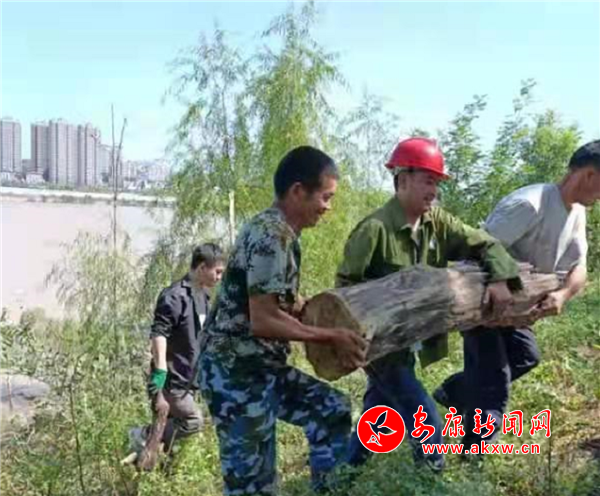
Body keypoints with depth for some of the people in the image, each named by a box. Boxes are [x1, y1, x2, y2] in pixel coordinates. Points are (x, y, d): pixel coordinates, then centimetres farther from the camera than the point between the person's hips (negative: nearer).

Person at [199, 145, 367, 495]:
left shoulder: (280, 233, 11)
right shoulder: (271, 236, -20)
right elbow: (264, 320, -24)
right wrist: (331, 336, -17)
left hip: (263, 367, 10)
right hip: (236, 372, -10)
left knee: (332, 409, 16)